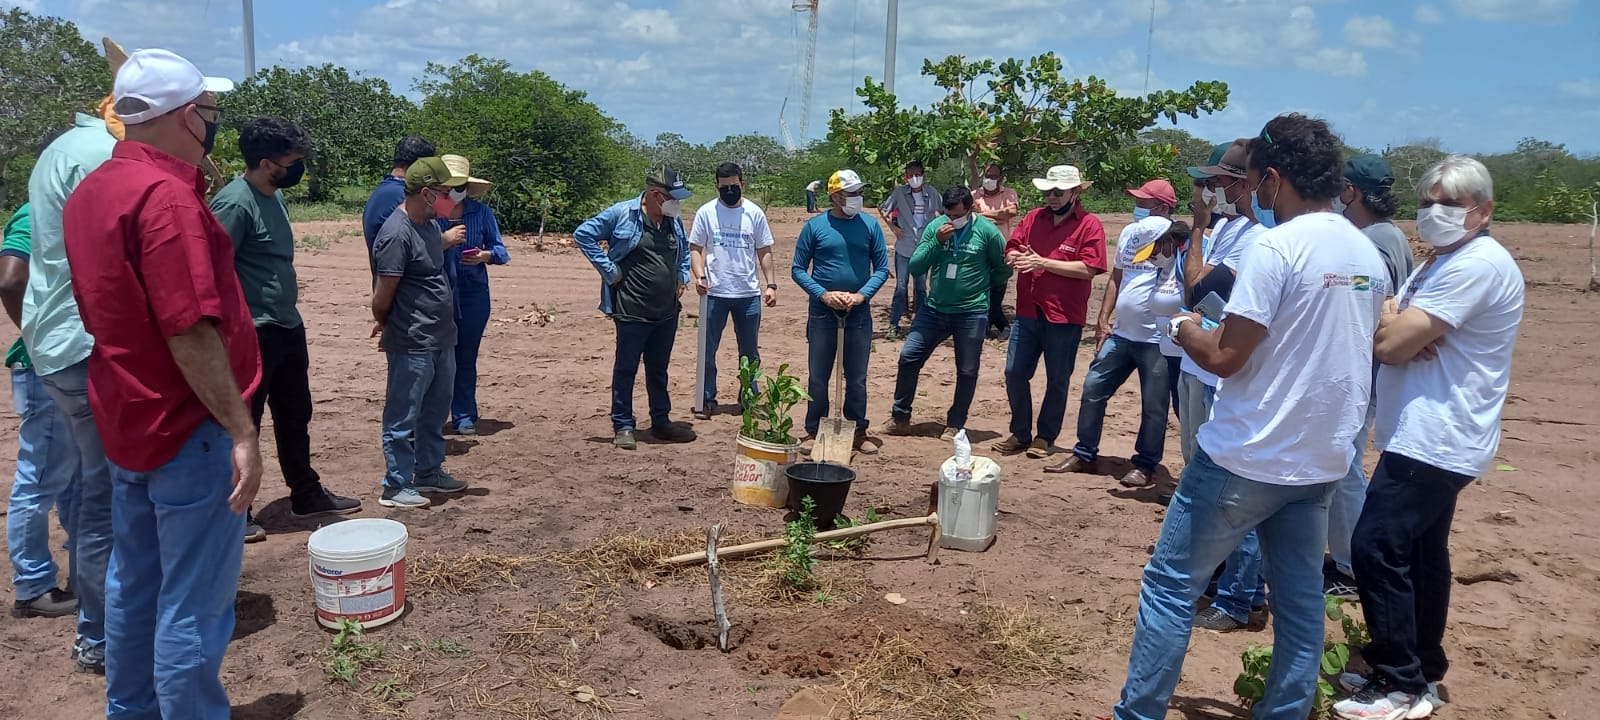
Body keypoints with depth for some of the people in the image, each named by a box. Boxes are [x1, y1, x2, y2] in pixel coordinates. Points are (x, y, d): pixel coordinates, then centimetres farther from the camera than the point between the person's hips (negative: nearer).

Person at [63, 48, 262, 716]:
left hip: (127, 422, 10)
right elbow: (190, 332, -25)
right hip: (188, 427, -10)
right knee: (194, 604, 0)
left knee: (134, 581, 21)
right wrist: (240, 431, -22)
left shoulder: (90, 191, 9)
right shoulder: (166, 193, -21)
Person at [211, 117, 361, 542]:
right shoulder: (233, 203, -19)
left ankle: (307, 495, 33)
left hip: (289, 328, 9)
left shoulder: (275, 196, 9)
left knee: (295, 417, 19)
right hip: (254, 335, -9)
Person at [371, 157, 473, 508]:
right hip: (412, 344, -9)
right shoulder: (397, 234, -20)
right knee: (403, 416, 3)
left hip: (441, 338, 9)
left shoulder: (429, 225, 9)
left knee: (436, 411, 19)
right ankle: (395, 486, 13)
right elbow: (382, 297, -17)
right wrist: (386, 326, 1)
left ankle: (429, 471, 33)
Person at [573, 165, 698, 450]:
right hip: (632, 312, -6)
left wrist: (683, 277, 12)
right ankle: (623, 426, 13)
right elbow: (583, 234, -8)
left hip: (667, 312, 6)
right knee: (626, 370, 4)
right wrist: (610, 271, -11)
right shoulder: (621, 214, -11)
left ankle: (661, 422, 27)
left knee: (659, 370, 17)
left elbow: (685, 249, 28)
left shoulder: (674, 221, 8)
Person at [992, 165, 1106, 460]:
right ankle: (1020, 433, 22)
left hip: (1065, 317, -4)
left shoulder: (1089, 225, -7)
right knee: (1015, 373, 6)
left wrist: (1043, 262, -20)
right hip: (1028, 313, 5)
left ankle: (1045, 438, 22)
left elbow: (1087, 269, -17)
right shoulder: (1034, 218, 8)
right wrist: (1018, 258, -17)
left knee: (1057, 380, 8)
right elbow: (1010, 251, 8)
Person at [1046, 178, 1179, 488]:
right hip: (1121, 333, 7)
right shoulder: (1129, 233, 11)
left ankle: (1145, 465, 16)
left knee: (1153, 406, 3)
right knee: (1093, 388, 9)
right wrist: (1103, 320, 14)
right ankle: (1084, 454, 21)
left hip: (1156, 339, -7)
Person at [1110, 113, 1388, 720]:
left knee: (1170, 584, 3)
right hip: (1321, 460, 8)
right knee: (1300, 600, 14)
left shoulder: (1277, 247, -17)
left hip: (1248, 459, -8)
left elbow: (1223, 357, -19)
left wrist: (1185, 329, 2)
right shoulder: (1368, 255, 8)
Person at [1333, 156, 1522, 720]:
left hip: (1434, 440, -11)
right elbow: (1391, 339, 8)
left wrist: (1390, 320, -1)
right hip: (1432, 436, 11)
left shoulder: (1477, 264, -17)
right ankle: (1422, 671, 28)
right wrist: (1402, 328, -14)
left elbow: (1390, 344, -22)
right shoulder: (1442, 263, 17)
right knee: (1419, 553, 16)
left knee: (1377, 549, -11)